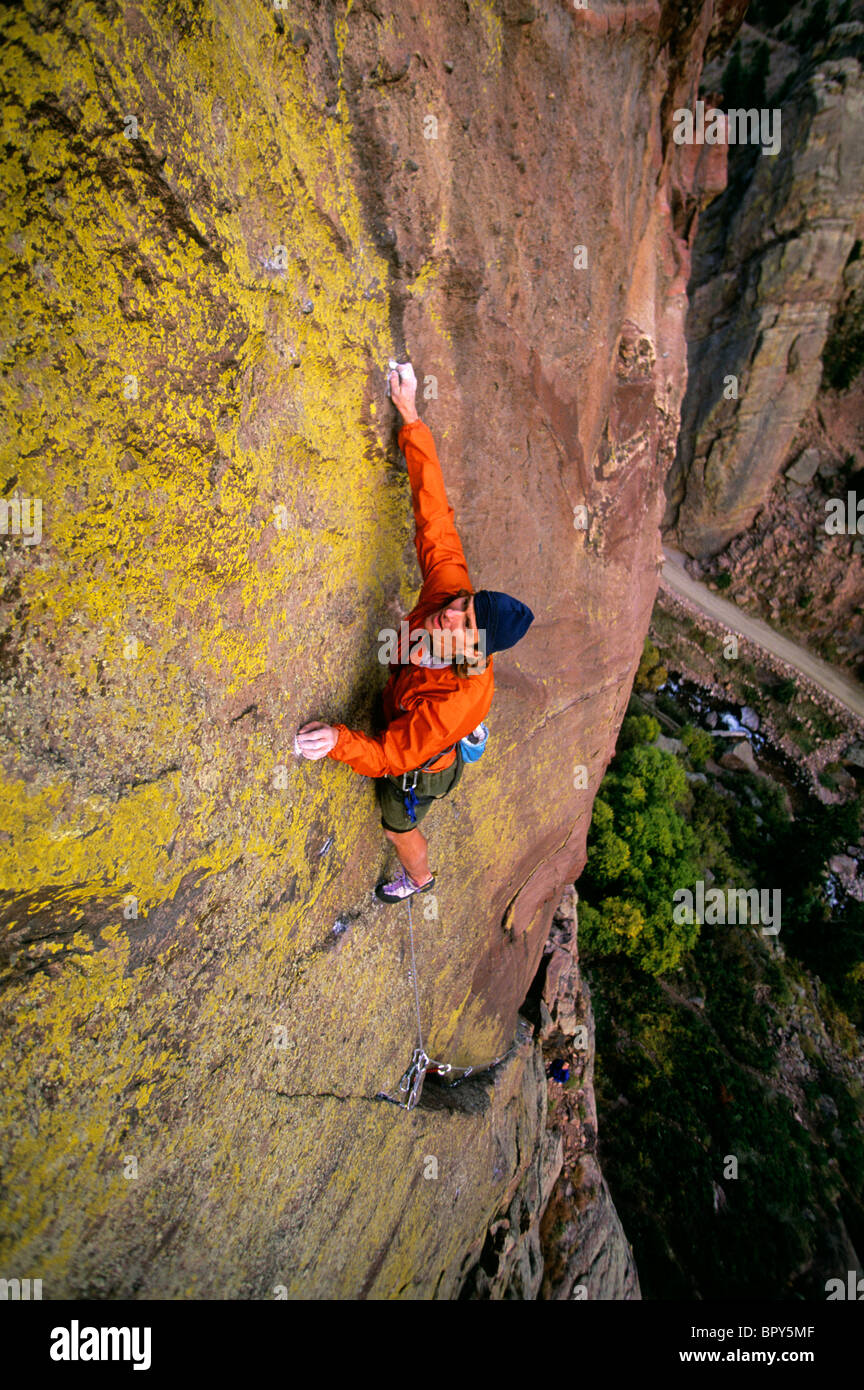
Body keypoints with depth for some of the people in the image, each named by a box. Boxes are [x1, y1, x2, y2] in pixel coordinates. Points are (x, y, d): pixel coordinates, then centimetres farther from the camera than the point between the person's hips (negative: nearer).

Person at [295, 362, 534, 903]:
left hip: (420, 766, -5)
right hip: (405, 728, 5)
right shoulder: (449, 587, -32)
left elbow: (392, 755, -42)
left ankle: (420, 878, 61)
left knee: (398, 827, 27)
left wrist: (338, 742, -62)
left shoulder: (459, 702, -47)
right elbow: (435, 515, -30)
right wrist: (410, 417, -30)